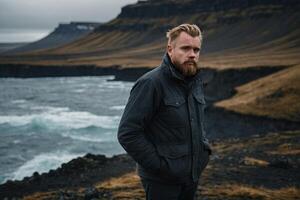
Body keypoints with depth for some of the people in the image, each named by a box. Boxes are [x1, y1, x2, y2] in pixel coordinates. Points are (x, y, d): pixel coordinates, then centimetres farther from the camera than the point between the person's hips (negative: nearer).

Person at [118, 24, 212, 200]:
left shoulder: (197, 81, 6)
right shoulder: (150, 84, -17)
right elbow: (127, 133, -21)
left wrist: (205, 148, 8)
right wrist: (159, 165, -19)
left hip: (193, 176, 7)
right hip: (162, 181, -7)